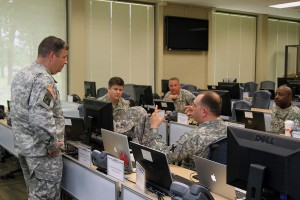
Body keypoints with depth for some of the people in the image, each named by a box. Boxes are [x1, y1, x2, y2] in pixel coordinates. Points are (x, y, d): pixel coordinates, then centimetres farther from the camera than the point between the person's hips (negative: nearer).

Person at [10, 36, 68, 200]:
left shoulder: (21, 74, 11)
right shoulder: (43, 79, -21)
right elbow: (40, 119, -31)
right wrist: (53, 144, -19)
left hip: (23, 145, 10)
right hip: (41, 150, -9)